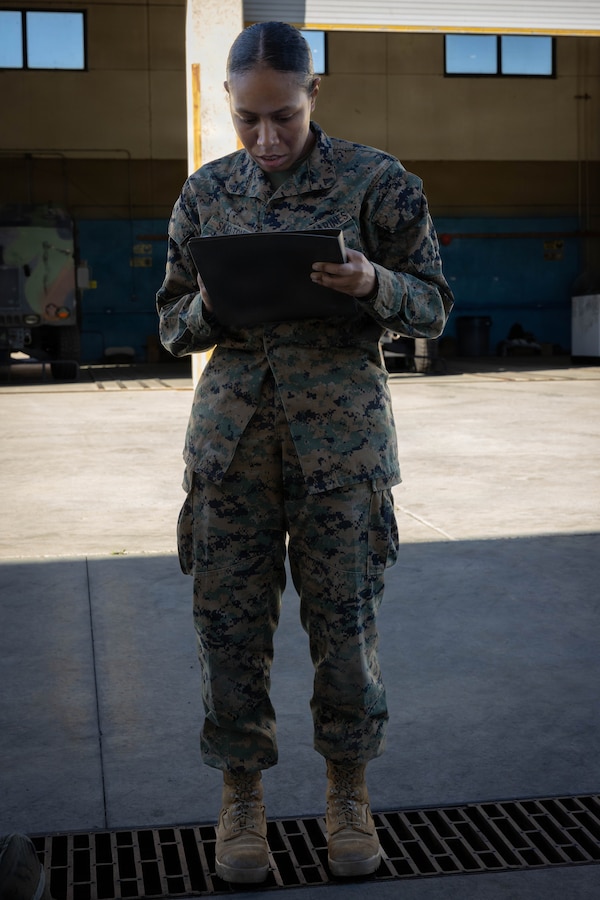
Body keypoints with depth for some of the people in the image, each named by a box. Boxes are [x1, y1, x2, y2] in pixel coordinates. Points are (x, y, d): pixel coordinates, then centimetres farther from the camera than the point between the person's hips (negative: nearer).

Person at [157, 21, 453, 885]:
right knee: (229, 617, 4)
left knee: (346, 616, 4)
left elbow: (434, 307, 2)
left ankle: (349, 794, 24)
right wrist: (211, 305, -11)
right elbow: (172, 326, 13)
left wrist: (371, 283, -19)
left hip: (342, 425, -2)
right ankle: (241, 797, 21)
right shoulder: (206, 192, 8)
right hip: (231, 426, 3)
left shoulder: (376, 182, 0)